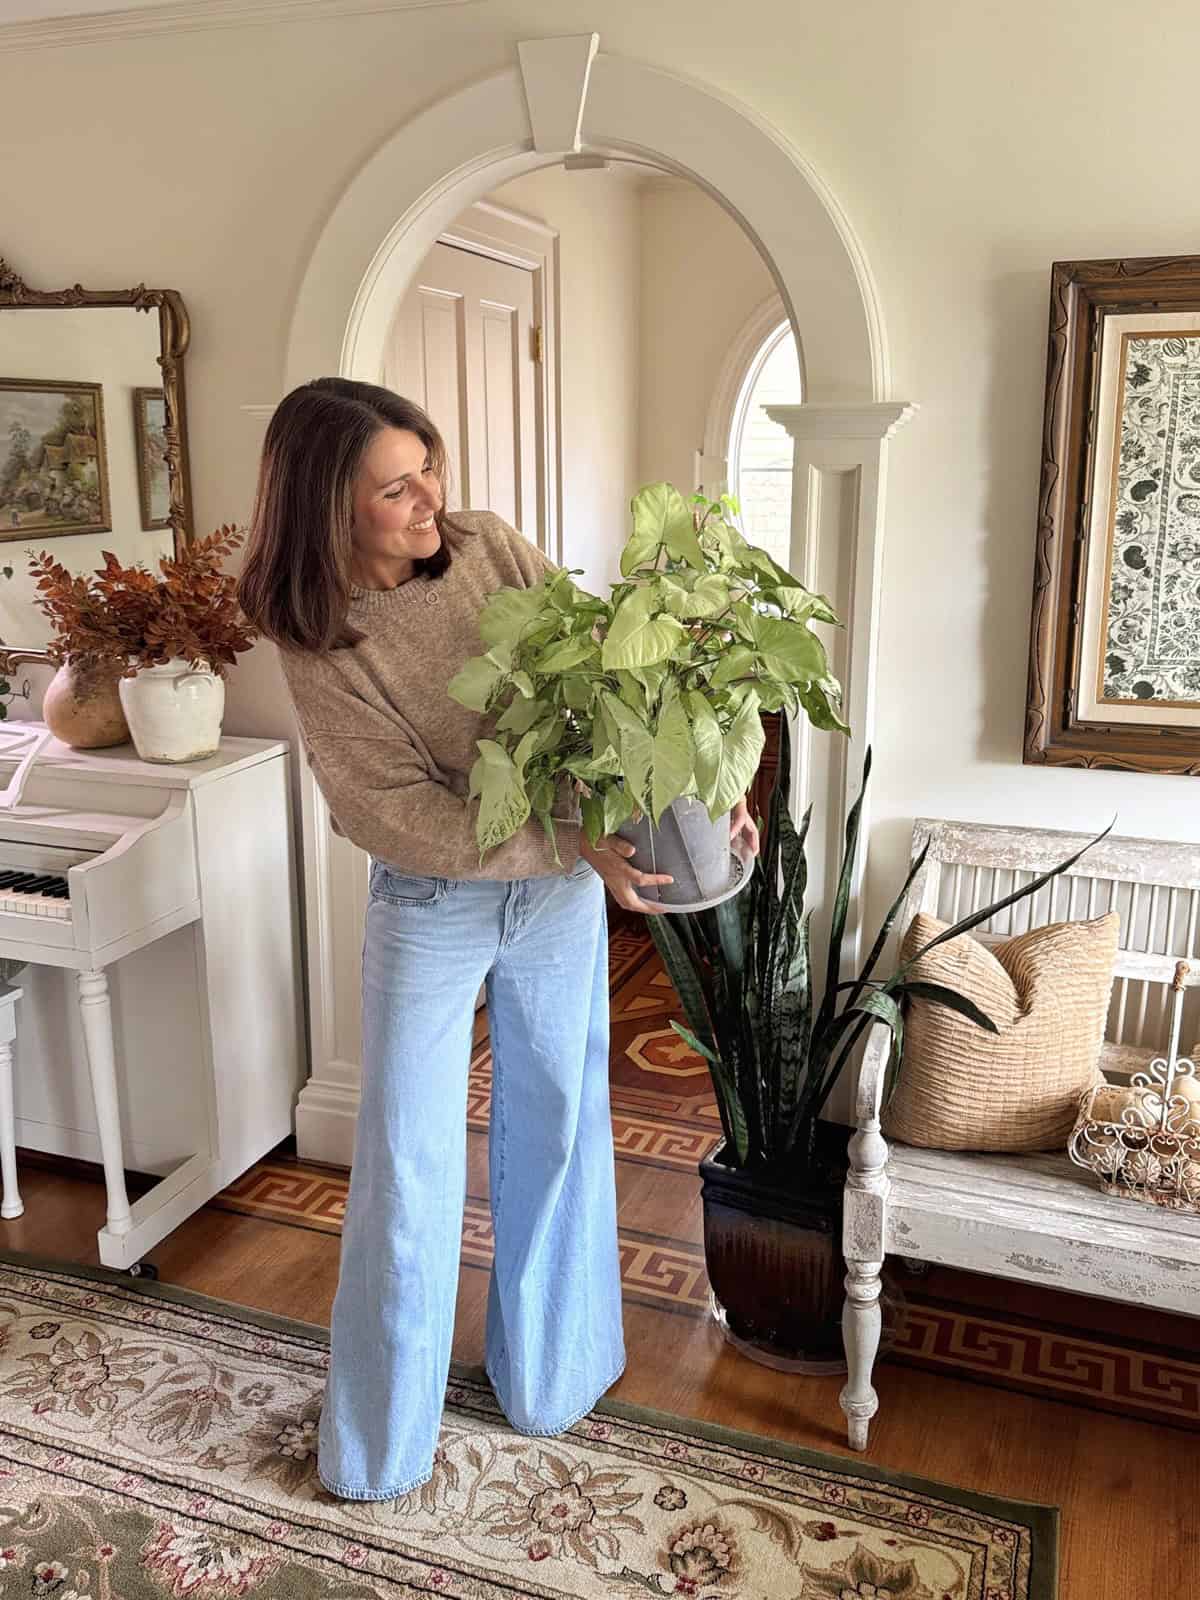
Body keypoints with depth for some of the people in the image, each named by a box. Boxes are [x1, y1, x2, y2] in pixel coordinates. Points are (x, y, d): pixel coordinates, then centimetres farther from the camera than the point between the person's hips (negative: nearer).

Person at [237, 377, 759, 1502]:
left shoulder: (489, 551, -9)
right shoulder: (315, 643, -16)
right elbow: (405, 812, -21)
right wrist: (576, 847, -27)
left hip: (559, 894, 3)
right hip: (430, 906, -2)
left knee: (555, 1128, 15)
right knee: (406, 1160, 6)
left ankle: (547, 1373, 38)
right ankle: (377, 1438, 28)